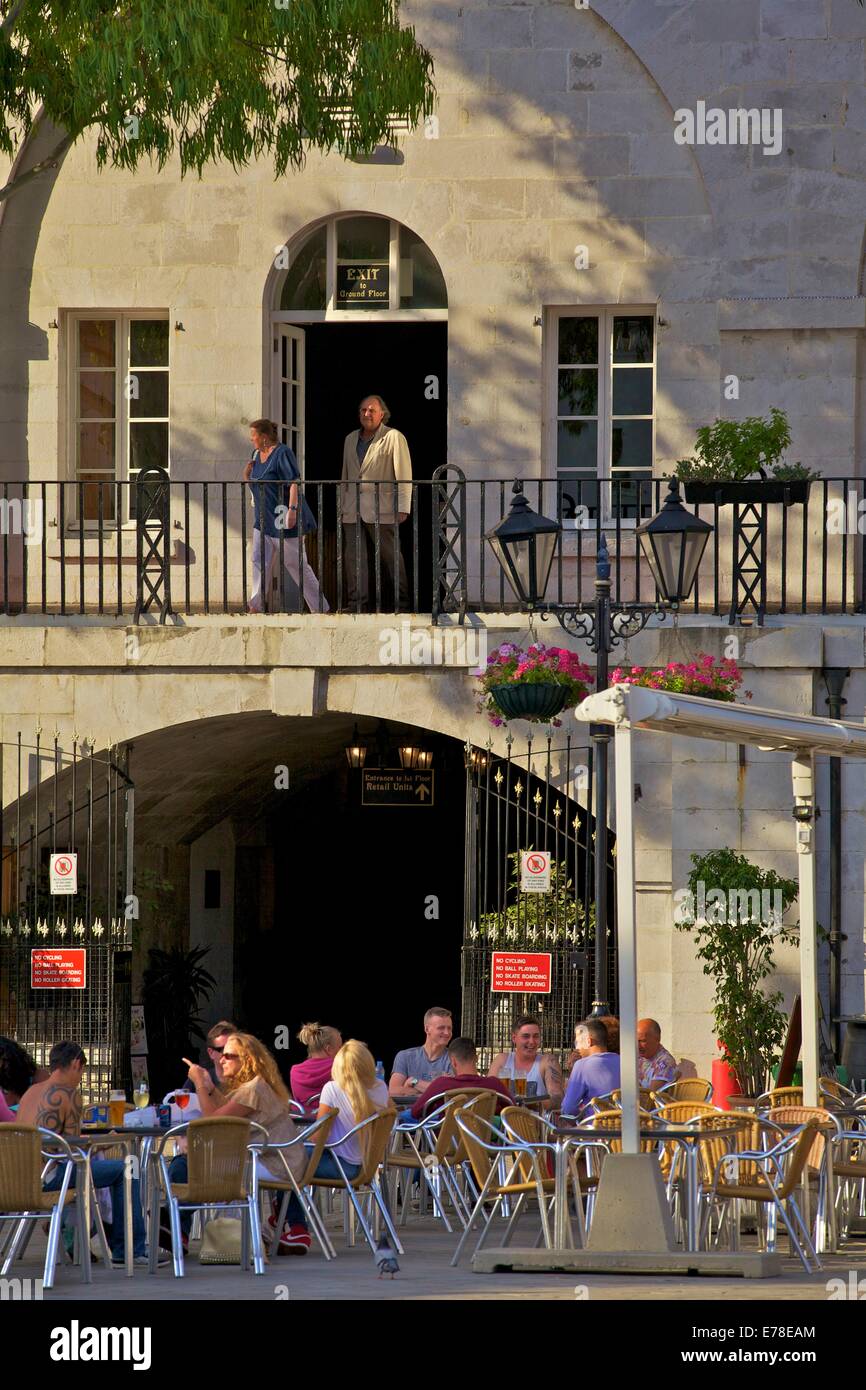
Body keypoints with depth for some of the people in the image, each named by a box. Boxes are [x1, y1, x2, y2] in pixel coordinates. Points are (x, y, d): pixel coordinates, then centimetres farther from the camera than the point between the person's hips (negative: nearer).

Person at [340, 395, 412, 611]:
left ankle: (400, 604, 7)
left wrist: (403, 508, -11)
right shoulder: (351, 439, 18)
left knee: (391, 558, -1)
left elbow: (403, 476, -5)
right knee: (354, 558, -2)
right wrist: (342, 506, 16)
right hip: (353, 510, 5)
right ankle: (357, 606, 0)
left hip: (381, 510, -5)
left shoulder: (393, 438, 0)